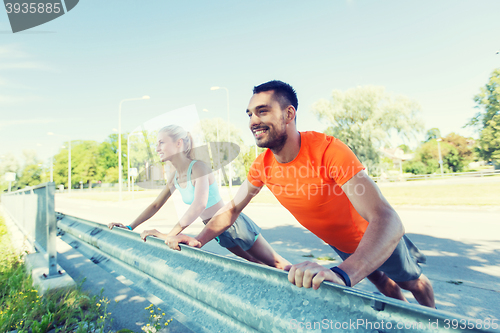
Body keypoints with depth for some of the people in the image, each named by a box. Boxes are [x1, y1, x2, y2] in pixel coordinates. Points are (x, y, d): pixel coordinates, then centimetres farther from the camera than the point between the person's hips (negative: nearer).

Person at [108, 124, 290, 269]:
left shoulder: (198, 167, -25)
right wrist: (129, 227, 5)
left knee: (274, 262, 9)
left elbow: (199, 205, -39)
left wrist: (168, 235, -37)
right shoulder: (174, 177, 0)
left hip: (234, 224, -8)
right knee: (257, 264, 25)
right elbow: (155, 205, 11)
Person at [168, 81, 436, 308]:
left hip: (380, 239, -4)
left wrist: (342, 273, -63)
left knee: (411, 282, 24)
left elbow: (387, 221, -48)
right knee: (379, 280, 30)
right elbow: (232, 208, -9)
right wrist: (199, 240, -23)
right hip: (338, 243, 5)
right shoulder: (262, 165, -21)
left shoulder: (328, 151, -41)